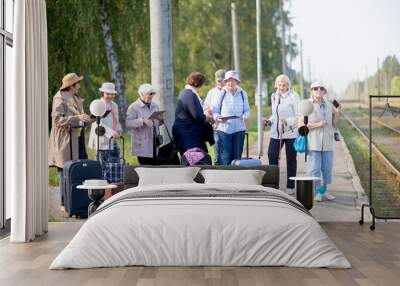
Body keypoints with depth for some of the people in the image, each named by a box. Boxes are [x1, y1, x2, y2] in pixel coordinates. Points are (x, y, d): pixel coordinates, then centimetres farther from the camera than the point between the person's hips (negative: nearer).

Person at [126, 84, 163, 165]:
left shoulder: (155, 106, 16)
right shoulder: (133, 107, -4)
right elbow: (128, 123, -15)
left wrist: (161, 120, 0)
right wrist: (142, 121, -26)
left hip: (155, 144, 6)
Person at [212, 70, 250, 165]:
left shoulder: (243, 94, 9)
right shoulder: (221, 94, 3)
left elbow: (247, 110, 11)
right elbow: (215, 110, 3)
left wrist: (245, 116, -11)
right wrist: (217, 118, -17)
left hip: (239, 129, 3)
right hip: (224, 128, -2)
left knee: (237, 156, 9)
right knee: (225, 157, -7)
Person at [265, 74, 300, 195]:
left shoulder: (293, 96, -8)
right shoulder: (274, 96, 11)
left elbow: (298, 116, -10)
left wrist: (287, 121, -25)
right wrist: (269, 121, 3)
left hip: (290, 132, -5)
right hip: (275, 132, 5)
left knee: (291, 160, 5)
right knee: (272, 156, -2)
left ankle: (290, 186, 16)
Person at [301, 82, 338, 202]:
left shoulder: (328, 105, 8)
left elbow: (335, 113, 28)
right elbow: (301, 124, -11)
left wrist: (333, 126, 11)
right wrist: (317, 125, -16)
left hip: (327, 143, 5)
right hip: (313, 143, -5)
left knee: (327, 168, 8)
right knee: (314, 168, -5)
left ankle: (323, 191, 21)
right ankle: (316, 192, 8)